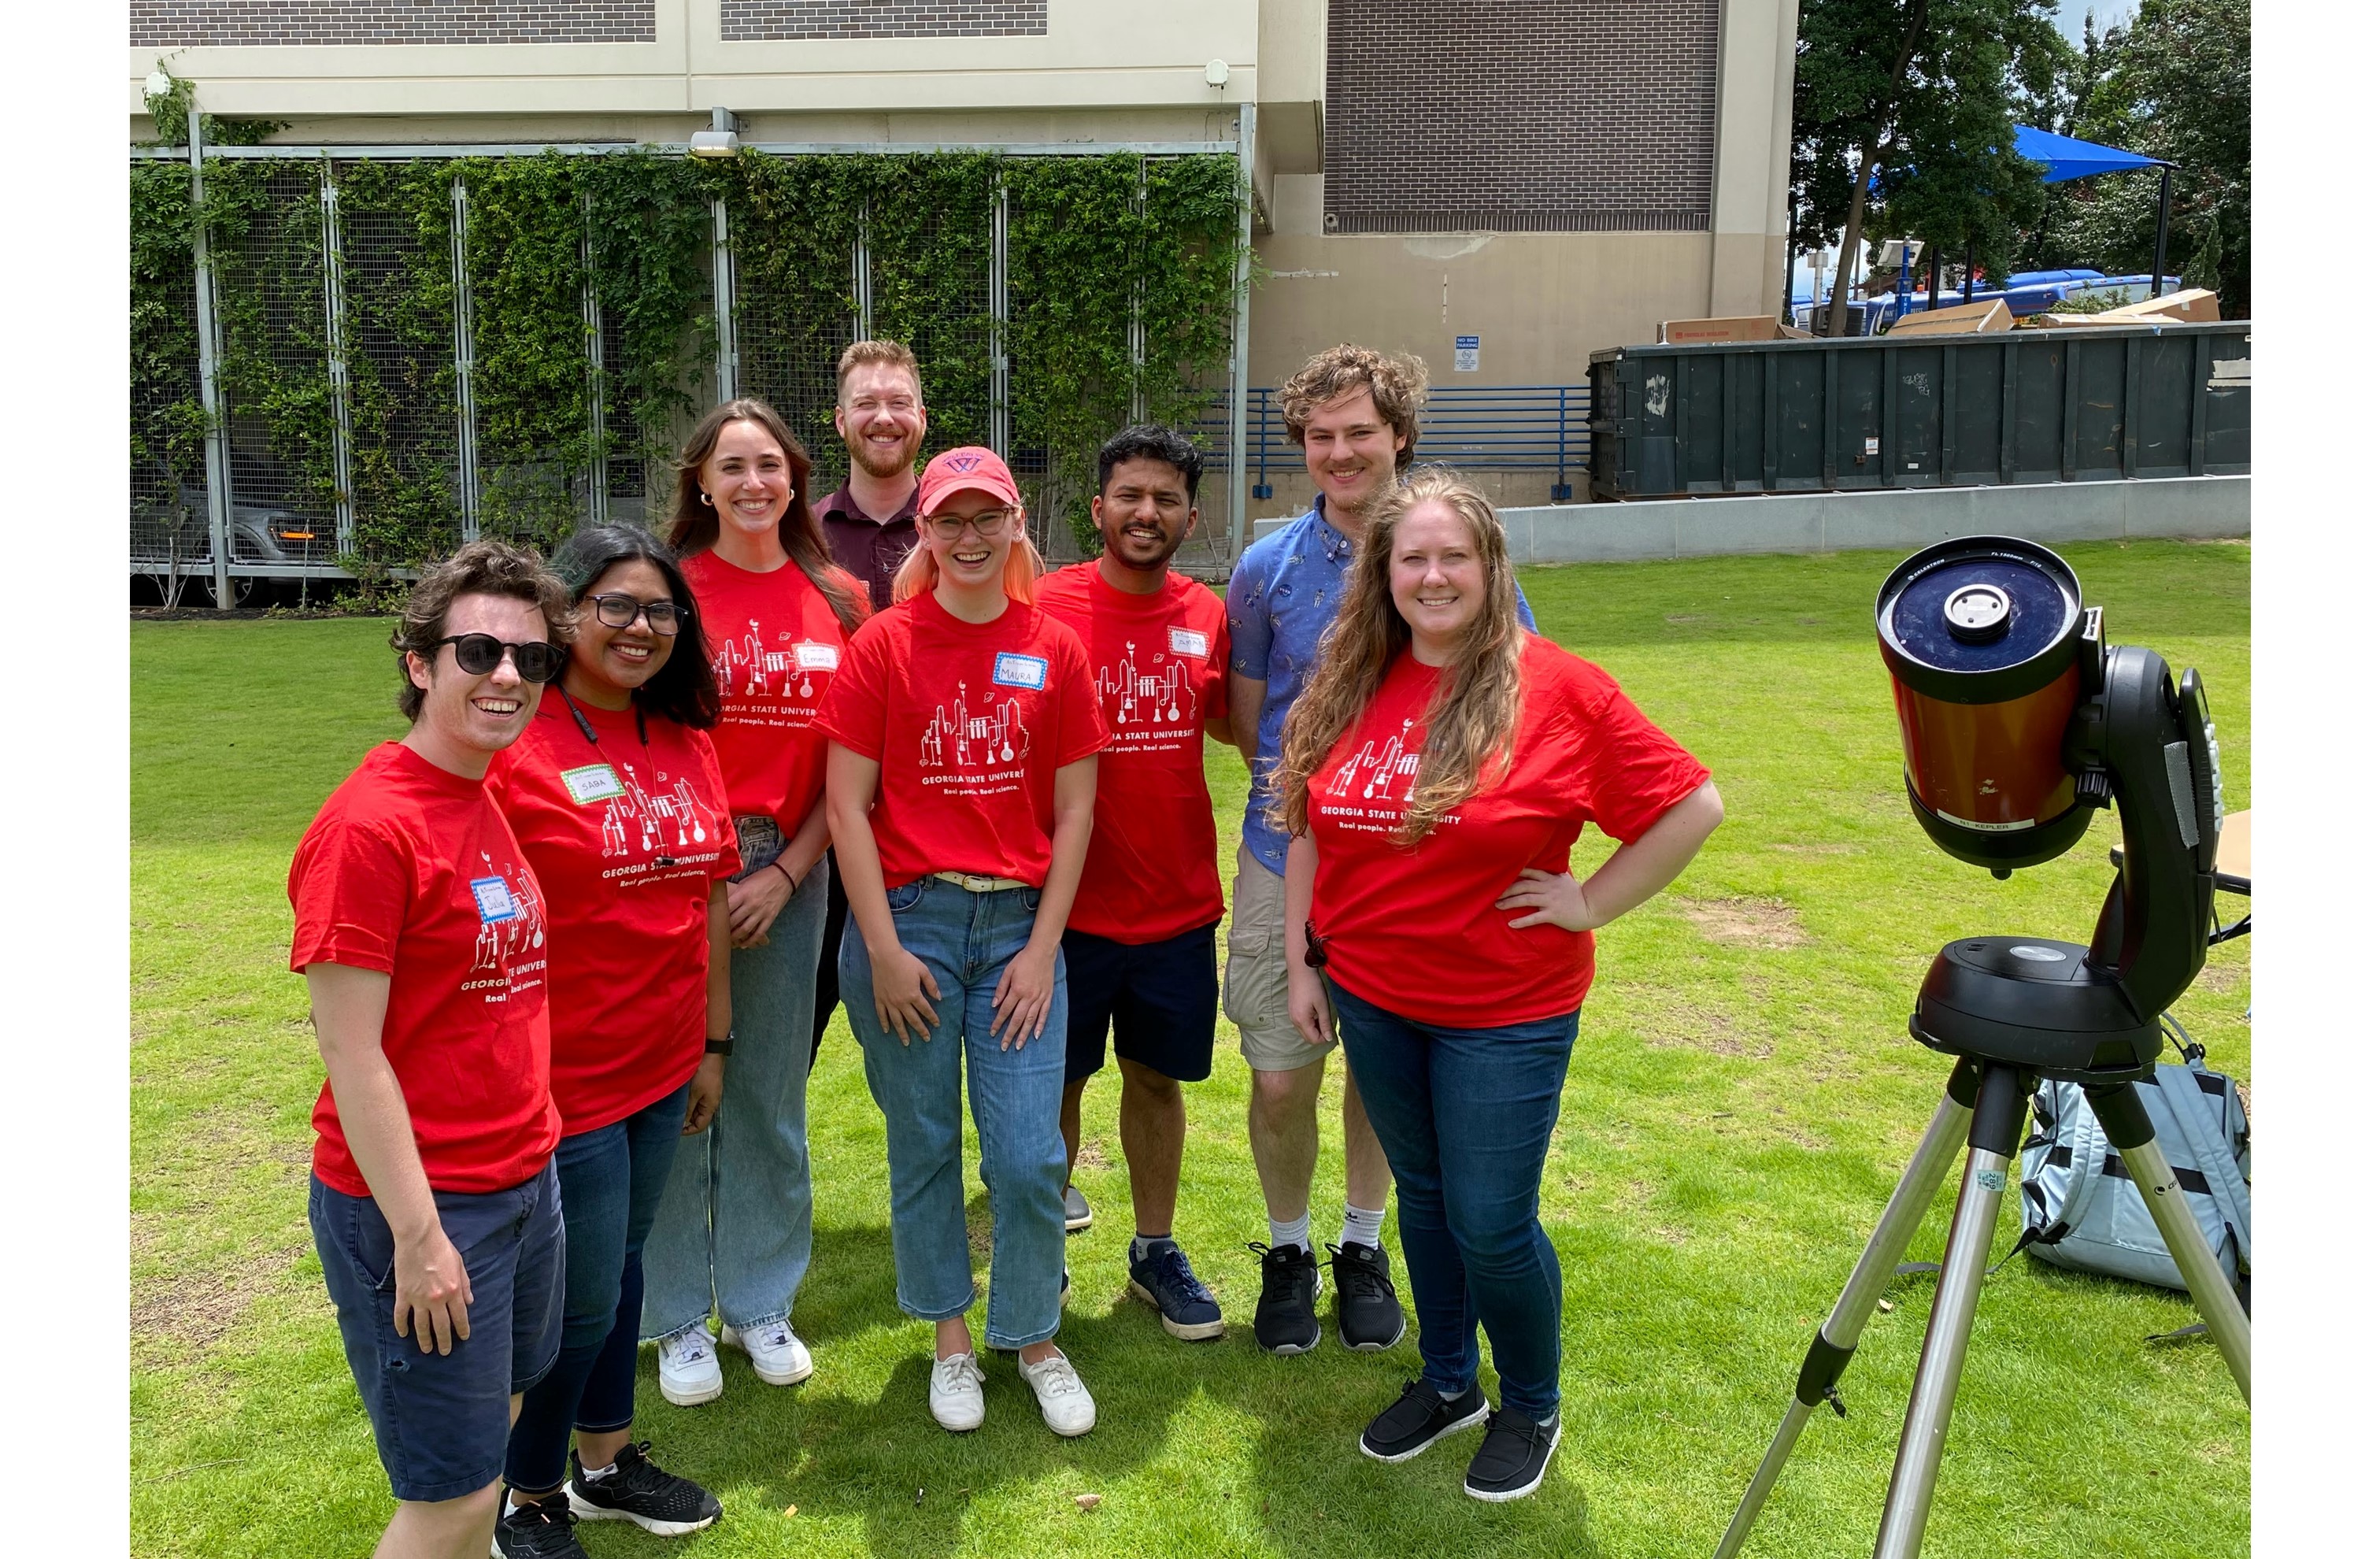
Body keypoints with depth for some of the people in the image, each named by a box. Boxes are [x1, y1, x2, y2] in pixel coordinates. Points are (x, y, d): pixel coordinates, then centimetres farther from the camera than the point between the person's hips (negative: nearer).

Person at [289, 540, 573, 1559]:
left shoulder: (493, 805, 7)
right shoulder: (370, 824, -19)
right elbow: (350, 1052, -18)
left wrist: (530, 1153, 12)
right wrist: (417, 1234, -18)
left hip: (525, 1180, 8)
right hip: (421, 1200, -8)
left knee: (493, 1429, 21)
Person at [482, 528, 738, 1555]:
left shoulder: (686, 743, 6)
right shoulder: (513, 742, -15)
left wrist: (714, 1040, 14)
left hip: (663, 1066, 6)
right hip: (560, 1076, -6)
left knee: (623, 1261, 20)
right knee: (583, 1295, 5)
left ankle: (606, 1462, 40)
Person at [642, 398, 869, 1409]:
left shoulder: (839, 604, 4)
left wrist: (786, 871, -5)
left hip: (790, 873, 3)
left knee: (771, 1097, 12)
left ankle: (760, 1303, 28)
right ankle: (679, 1317, 22)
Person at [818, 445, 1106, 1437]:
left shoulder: (1056, 652, 4)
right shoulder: (884, 644, -1)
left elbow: (1075, 810, 4)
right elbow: (846, 803, -4)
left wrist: (1043, 946, -2)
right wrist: (883, 948, -8)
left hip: (1020, 921, 1)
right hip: (909, 917, -1)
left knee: (1030, 1157, 0)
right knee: (923, 1146, 10)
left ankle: (1034, 1338, 23)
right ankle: (950, 1339, 29)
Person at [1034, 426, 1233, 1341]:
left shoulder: (1206, 615, 2)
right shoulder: (1045, 606, -9)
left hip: (1179, 903, 3)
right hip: (1071, 905, -3)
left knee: (1158, 1078, 15)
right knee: (1056, 1080, 10)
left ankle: (1155, 1250, 32)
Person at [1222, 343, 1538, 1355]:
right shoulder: (1268, 568, -2)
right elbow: (1247, 721, 8)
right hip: (1289, 856, 0)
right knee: (1280, 1078, 2)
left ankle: (1363, 1245, 35)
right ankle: (1287, 1249, 27)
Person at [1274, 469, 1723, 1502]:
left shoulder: (1556, 689, -13)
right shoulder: (1349, 688, 1)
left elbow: (1693, 806, -9)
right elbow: (1309, 832, 10)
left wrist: (1588, 904, -10)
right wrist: (1302, 961, 8)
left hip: (1506, 1013, -4)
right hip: (1371, 999, 5)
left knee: (1491, 1224, 2)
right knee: (1421, 1196, 18)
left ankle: (1532, 1410, 29)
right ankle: (1448, 1383, 39)